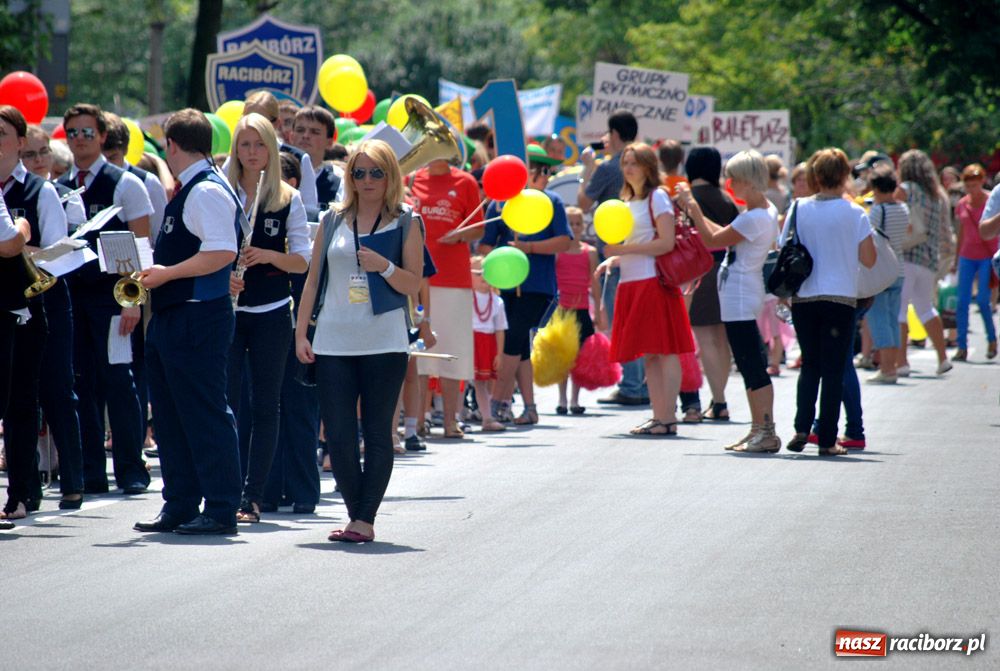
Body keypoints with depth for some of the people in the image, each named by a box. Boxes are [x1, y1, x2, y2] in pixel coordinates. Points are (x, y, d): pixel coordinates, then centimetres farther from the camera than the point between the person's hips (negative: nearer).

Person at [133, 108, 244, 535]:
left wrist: (166, 273, -21)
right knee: (171, 416, 14)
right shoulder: (187, 192, 17)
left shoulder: (207, 192, -15)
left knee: (205, 415, -6)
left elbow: (222, 252, -25)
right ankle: (179, 507, 20)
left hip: (198, 319, -11)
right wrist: (154, 273, 12)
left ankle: (221, 510, -2)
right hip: (171, 319, 11)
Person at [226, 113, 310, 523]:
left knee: (265, 406, 1)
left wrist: (267, 255, -18)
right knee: (227, 401, -5)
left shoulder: (288, 200, 3)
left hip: (271, 315, 0)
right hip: (227, 310, 0)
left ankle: (254, 496, 5)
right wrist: (223, 277, -15)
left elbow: (303, 261, -1)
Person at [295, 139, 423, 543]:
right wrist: (301, 333, 6)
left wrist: (384, 267, -19)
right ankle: (356, 513, 10)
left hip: (384, 343, -3)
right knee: (338, 435, -1)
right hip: (333, 342, 3)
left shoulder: (405, 223, 4)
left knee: (377, 434, 0)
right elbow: (313, 279, 13)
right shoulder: (332, 221, 11)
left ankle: (365, 520, 3)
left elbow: (413, 284, 0)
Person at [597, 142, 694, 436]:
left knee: (664, 351, -8)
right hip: (632, 283, 9)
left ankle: (668, 418, -10)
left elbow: (666, 243, -15)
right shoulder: (628, 202, 19)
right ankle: (658, 416, 8)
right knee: (649, 355, 7)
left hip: (655, 281, -9)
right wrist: (614, 258, 6)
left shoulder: (657, 197, -6)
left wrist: (623, 249, -16)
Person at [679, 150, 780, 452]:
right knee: (751, 366, 14)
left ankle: (766, 432, -9)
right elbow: (724, 235, 20)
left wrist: (692, 206, -7)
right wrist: (694, 212, 19)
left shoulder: (754, 218, -20)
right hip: (741, 298, 11)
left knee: (752, 366, -9)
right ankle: (759, 429, 18)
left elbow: (713, 240, -15)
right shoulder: (767, 212, 12)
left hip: (740, 298, -11)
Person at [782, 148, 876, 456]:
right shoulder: (854, 214, -6)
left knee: (810, 366, 16)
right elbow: (868, 259, -5)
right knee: (833, 370, 4)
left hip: (803, 299, 2)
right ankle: (827, 439, 2)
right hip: (840, 298, -2)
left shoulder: (799, 209, 0)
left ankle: (802, 428, 2)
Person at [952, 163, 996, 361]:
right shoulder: (962, 205, 7)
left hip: (987, 256, -4)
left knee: (982, 300, -11)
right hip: (967, 257, 4)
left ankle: (992, 339, 11)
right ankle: (962, 348, 1)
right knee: (962, 302, -3)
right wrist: (956, 259, 17)